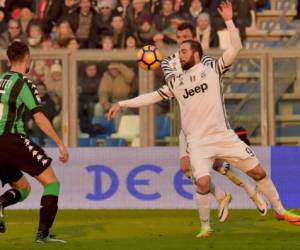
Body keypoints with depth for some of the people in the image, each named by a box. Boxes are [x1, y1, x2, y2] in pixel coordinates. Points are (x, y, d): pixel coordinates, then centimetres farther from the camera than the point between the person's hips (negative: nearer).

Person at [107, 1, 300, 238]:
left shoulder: (212, 68, 2)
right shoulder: (176, 82, 11)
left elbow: (236, 48, -7)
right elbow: (152, 97, 14)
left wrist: (229, 21, -16)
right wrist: (122, 104, 11)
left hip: (223, 136, -1)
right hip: (198, 142, 1)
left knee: (258, 171, -1)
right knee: (203, 181, -19)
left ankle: (280, 210, 16)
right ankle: (205, 226, -1)